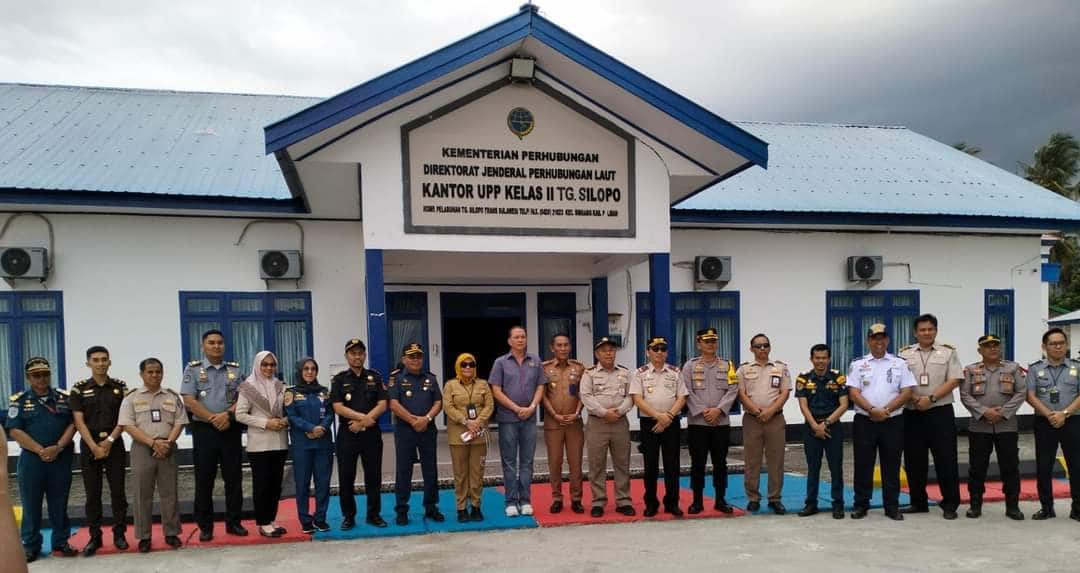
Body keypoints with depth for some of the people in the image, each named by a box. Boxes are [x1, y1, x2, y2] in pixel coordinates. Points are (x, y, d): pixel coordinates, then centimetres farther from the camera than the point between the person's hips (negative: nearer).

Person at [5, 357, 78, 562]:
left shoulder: (64, 398, 7)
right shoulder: (19, 401, 2)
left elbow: (72, 424, 1)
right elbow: (15, 431, -6)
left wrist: (58, 447, -13)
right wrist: (40, 450, -14)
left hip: (61, 459, 1)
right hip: (31, 459, -1)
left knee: (59, 504, 8)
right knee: (31, 505, 5)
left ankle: (61, 543, 16)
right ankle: (30, 546, 15)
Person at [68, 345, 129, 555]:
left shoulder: (120, 387, 4)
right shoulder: (79, 389, 2)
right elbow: (79, 421, -3)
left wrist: (109, 441, -10)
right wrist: (94, 446, -11)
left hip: (114, 445, 0)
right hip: (89, 446, 0)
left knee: (118, 491, 2)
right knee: (92, 494, 4)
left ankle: (119, 534, 10)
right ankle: (95, 537, 12)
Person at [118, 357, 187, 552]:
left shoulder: (173, 397, 8)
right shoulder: (131, 398, 2)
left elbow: (179, 423, 4)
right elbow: (128, 426, -7)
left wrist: (167, 443, -13)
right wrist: (153, 442, -17)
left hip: (167, 449, 2)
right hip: (142, 449, -1)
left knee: (169, 493, 5)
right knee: (143, 495, 4)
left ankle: (171, 533, 14)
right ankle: (144, 536, 12)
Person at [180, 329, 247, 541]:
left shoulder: (235, 369, 10)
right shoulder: (193, 369, 2)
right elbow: (189, 401, -7)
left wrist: (227, 415, -14)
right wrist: (213, 419, -13)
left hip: (231, 429, 2)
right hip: (204, 430, -2)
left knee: (234, 478, 5)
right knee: (204, 480, 3)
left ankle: (233, 522, 15)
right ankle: (205, 526, 12)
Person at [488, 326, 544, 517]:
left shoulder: (536, 361, 6)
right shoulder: (501, 362, 0)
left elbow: (540, 387, 6)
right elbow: (496, 391, -4)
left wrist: (532, 407, -10)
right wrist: (517, 409, -9)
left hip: (529, 418, 2)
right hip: (507, 419, -2)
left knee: (526, 461, 6)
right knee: (509, 462, 3)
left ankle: (525, 500, 14)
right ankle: (511, 502, 9)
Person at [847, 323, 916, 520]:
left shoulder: (899, 364, 7)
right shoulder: (858, 364, 5)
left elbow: (907, 392, -1)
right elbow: (853, 393, -3)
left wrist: (886, 410, -12)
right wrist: (872, 410, -16)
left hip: (893, 421, 1)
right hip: (865, 421, 0)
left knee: (891, 465, 6)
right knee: (863, 464, 3)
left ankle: (892, 506, 16)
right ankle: (861, 504, 12)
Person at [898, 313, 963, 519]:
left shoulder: (948, 352, 5)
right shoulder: (904, 354, 8)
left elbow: (954, 380, -4)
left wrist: (931, 398, -14)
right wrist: (916, 399, -14)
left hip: (940, 412, -2)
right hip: (912, 414, 2)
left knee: (946, 459, -1)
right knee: (914, 460, 7)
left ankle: (950, 504, 10)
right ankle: (918, 502, 19)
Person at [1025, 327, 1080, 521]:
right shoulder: (1035, 369, 5)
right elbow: (1030, 396, -2)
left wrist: (1064, 413, -15)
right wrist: (1049, 415, -14)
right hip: (1044, 423, 0)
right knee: (1043, 467, 3)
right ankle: (1046, 507, 14)